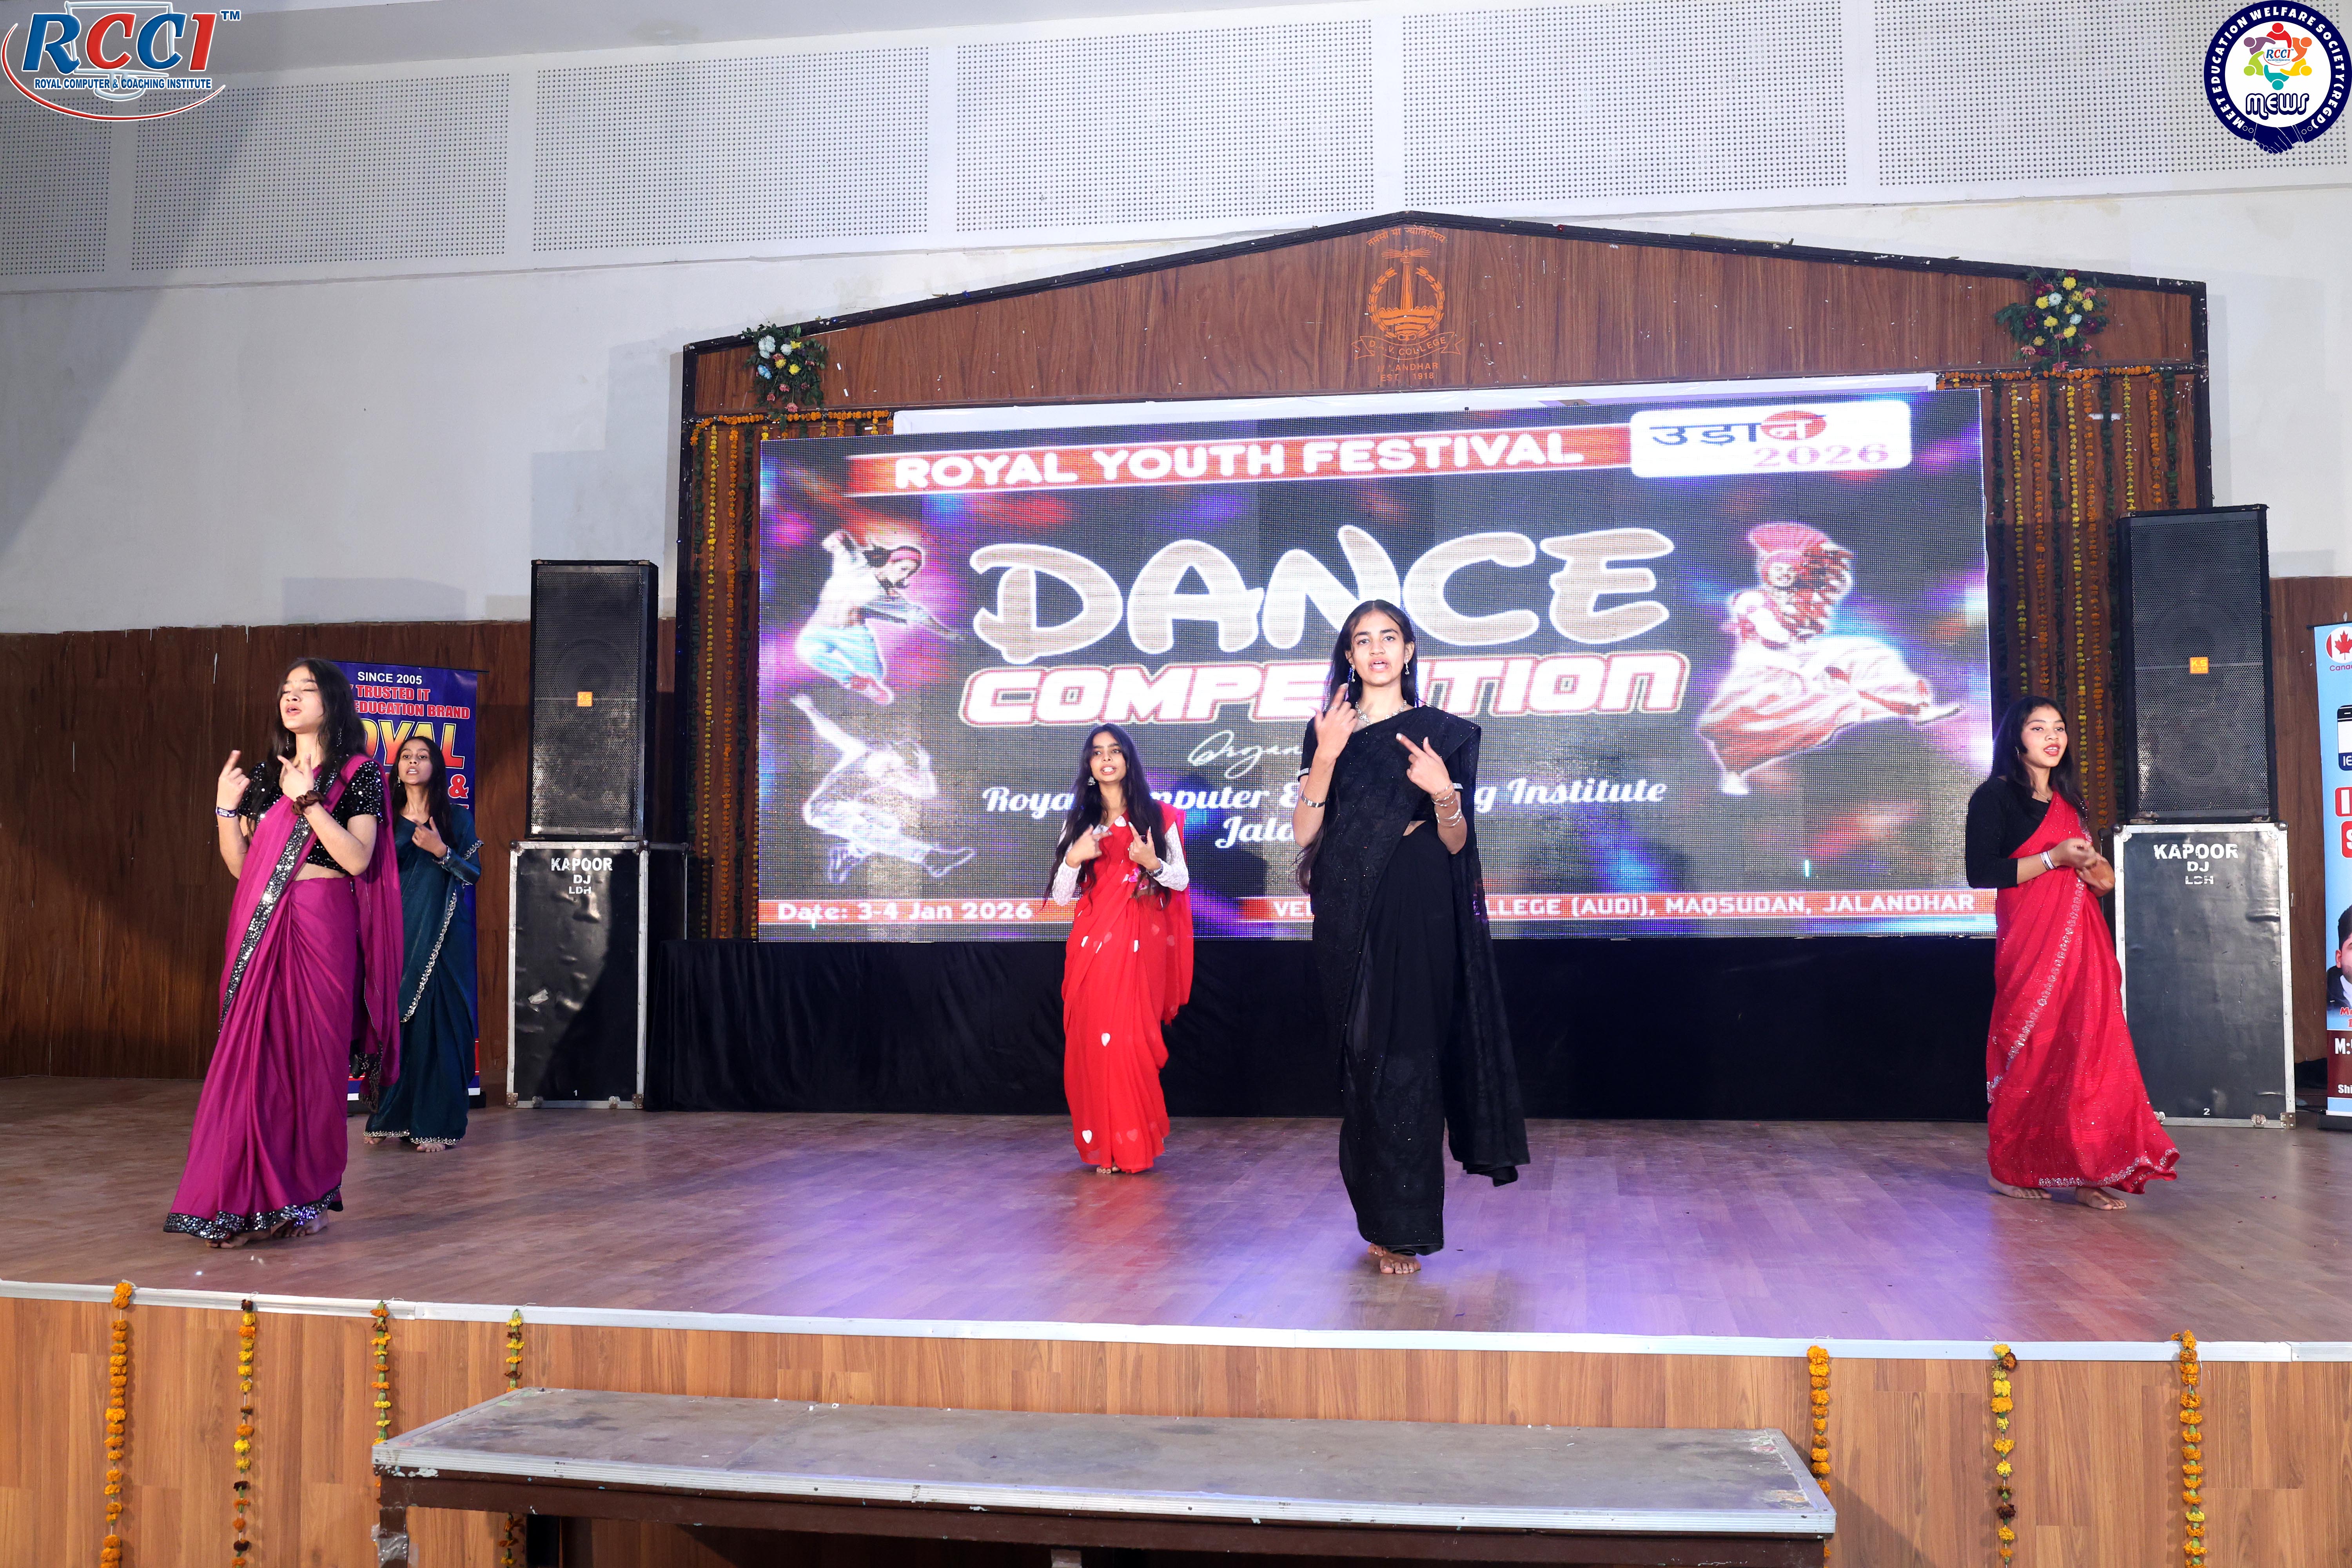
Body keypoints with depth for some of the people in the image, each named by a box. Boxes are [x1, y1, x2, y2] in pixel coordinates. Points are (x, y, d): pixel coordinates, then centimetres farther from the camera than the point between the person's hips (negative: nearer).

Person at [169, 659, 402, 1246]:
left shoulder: (359, 775, 0)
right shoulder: (265, 774, 15)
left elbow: (357, 858, -12)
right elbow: (240, 864, 14)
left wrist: (307, 801, -15)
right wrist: (226, 806, 1)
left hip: (322, 927, -4)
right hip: (262, 931, 4)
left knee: (312, 1056, -1)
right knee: (253, 1055, -1)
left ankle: (306, 1197, 9)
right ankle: (245, 1199, 4)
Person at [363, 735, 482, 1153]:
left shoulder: (457, 817, 4)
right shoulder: (387, 820, 10)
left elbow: (475, 873, 0)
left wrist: (441, 851, -15)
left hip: (442, 936, -3)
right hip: (397, 933, 3)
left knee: (435, 1023, -5)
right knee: (394, 1021, 2)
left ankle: (436, 1123, -2)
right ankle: (393, 1118, 11)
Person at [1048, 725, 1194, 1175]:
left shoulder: (1157, 816, 7)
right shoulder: (1079, 821, 11)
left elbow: (1181, 880, 6)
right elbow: (1063, 896, 8)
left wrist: (1152, 862, -14)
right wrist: (1074, 858, -12)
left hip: (1142, 945, -1)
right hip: (1093, 946, 2)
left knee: (1133, 1039, -7)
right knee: (1093, 1038, -4)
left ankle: (1134, 1143, 5)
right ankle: (1103, 1146, 4)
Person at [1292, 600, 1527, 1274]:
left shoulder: (1443, 733, 5)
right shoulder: (1326, 732, 10)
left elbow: (1458, 843, 2)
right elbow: (1305, 833, 1)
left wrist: (1444, 793, -19)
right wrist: (1326, 758, -11)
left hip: (1418, 914, -2)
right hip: (1350, 912, 2)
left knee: (1406, 1057, -7)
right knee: (1362, 1056, 4)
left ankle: (1400, 1225, 0)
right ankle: (1378, 1214, 16)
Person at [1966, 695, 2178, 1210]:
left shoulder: (2066, 799, 20)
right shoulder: (1996, 796, -3)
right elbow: (1981, 873, -13)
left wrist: (2095, 869, 8)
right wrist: (2054, 858, -14)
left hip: (2083, 936, 7)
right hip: (2030, 939, -7)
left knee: (2087, 1046, -2)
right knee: (2033, 1051, -5)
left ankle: (2082, 1170, -1)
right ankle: (2011, 1170, 6)